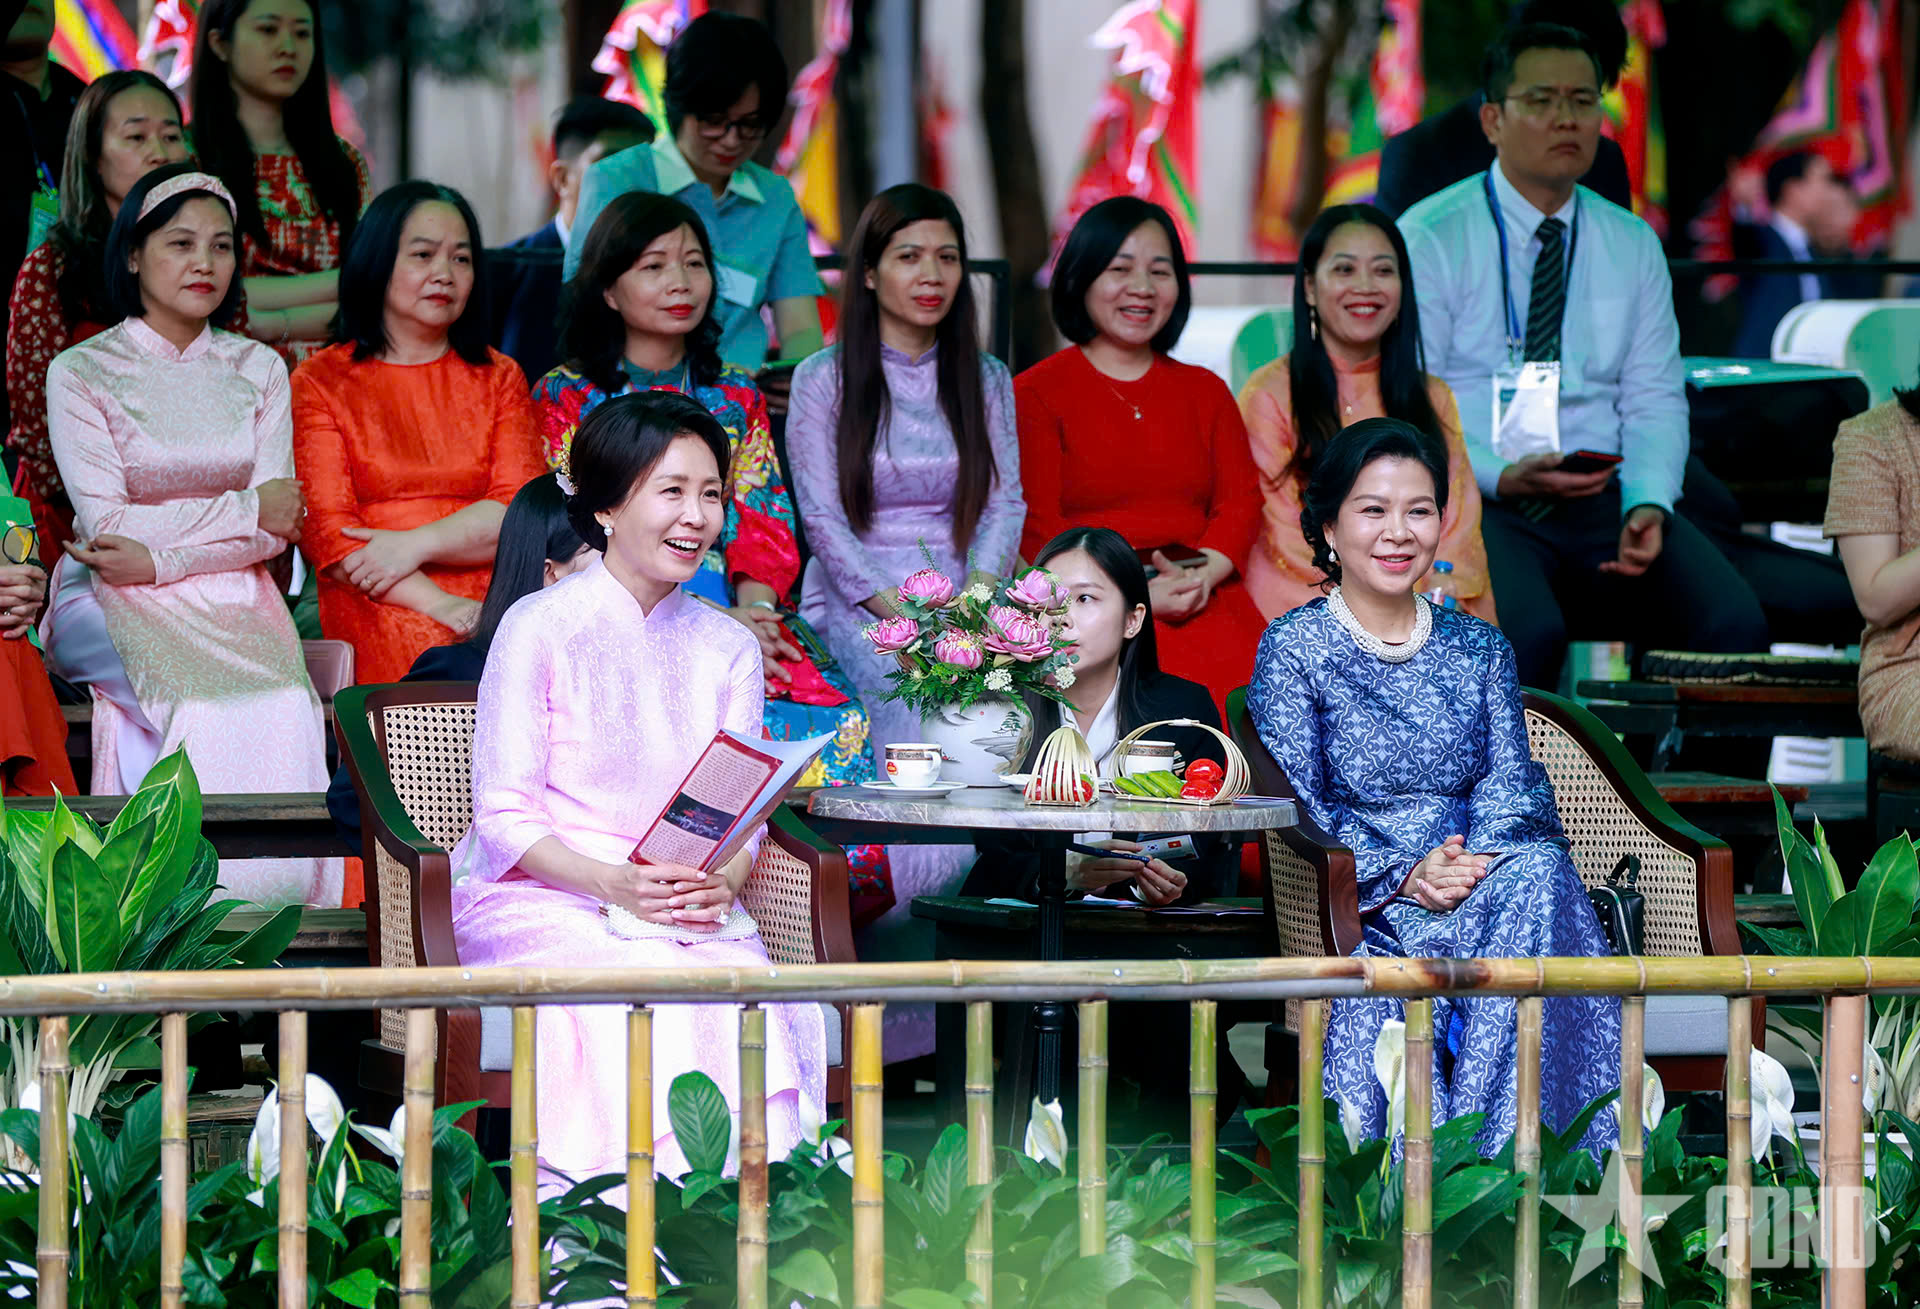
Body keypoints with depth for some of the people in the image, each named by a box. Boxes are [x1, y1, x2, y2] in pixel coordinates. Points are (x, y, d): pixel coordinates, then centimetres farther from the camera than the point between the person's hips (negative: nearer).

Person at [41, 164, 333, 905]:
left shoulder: (258, 370, 14)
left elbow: (277, 532, 4)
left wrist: (158, 557, -10)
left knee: (283, 708, -30)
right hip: (121, 617, -3)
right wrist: (243, 509, -7)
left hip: (234, 601, 3)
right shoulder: (81, 373, 3)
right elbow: (107, 525, -8)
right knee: (199, 708, -34)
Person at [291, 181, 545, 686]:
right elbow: (328, 535, 0)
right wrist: (439, 604, -13)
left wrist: (416, 545, -10)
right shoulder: (321, 382, 10)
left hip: (497, 599, 3)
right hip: (382, 608, -3)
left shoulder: (499, 377, 21)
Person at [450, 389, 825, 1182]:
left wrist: (723, 880, -14)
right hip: (541, 900, -4)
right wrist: (609, 883, -22)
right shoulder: (539, 630, -2)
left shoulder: (728, 649, 14)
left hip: (692, 906, 4)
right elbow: (503, 814, -6)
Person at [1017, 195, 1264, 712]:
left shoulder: (1205, 391, 24)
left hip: (1205, 602, 4)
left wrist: (1201, 574, -9)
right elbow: (1036, 529, 0)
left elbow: (1240, 501, 14)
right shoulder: (1035, 393, 9)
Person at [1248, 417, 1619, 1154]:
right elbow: (1295, 807, -3)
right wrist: (1401, 875, -19)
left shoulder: (1478, 650, 20)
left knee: (1536, 871, -33)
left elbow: (1510, 781, 8)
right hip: (1358, 909, -3)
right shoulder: (1296, 647, 7)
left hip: (1485, 873, 3)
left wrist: (1472, 864, -16)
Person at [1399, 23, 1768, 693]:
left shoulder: (1634, 246, 16)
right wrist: (1502, 477, -21)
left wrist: (1648, 503, -9)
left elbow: (1655, 400, 11)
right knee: (1526, 633, -36)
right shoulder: (1430, 237, 1)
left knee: (1736, 626, -23)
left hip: (1604, 499, 4)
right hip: (1473, 503, -4)